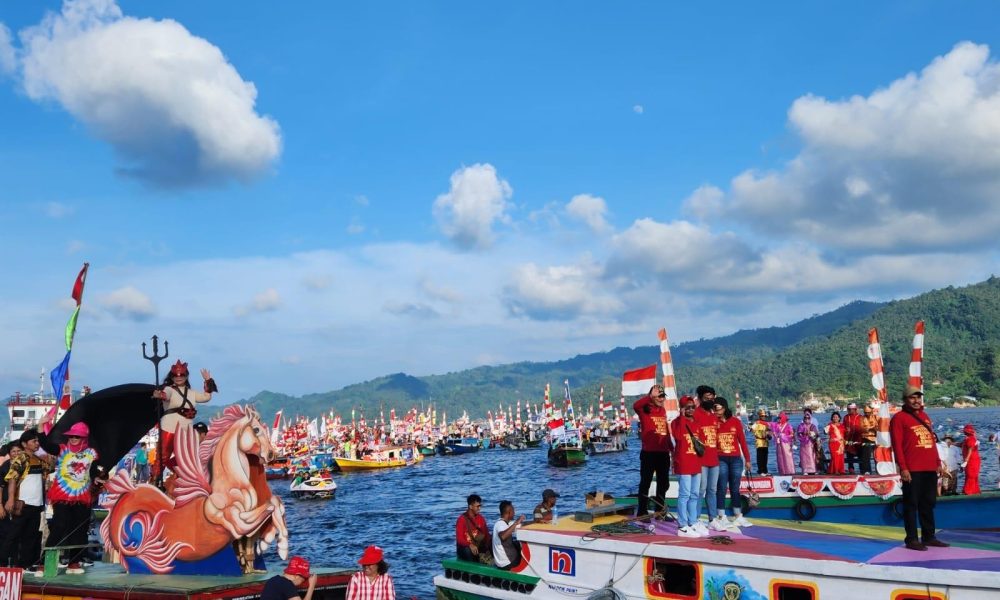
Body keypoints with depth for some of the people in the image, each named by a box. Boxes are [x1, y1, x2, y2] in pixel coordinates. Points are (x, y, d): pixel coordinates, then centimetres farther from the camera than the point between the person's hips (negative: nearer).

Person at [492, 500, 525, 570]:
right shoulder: (500, 524, -24)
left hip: (508, 557, 8)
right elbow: (503, 536, -46)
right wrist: (515, 523, -39)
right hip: (506, 562, -8)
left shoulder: (507, 522, 5)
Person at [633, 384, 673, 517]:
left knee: (663, 483, 14)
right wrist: (651, 396, -32)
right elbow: (636, 405, -30)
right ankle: (642, 512, 5)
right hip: (649, 452, -7)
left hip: (663, 453, 7)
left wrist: (671, 447, 22)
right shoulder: (645, 410, -5)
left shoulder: (663, 411, 15)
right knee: (646, 482, -1)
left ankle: (659, 511, 25)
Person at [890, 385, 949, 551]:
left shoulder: (925, 416, 18)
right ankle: (911, 539, 2)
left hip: (930, 469, 7)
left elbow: (932, 440, 22)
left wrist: (937, 462, 16)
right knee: (911, 504, -2)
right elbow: (897, 445, -10)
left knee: (928, 503, 13)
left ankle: (929, 536, 22)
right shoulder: (899, 418, -5)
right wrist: (903, 467, -16)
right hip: (912, 470, -7)